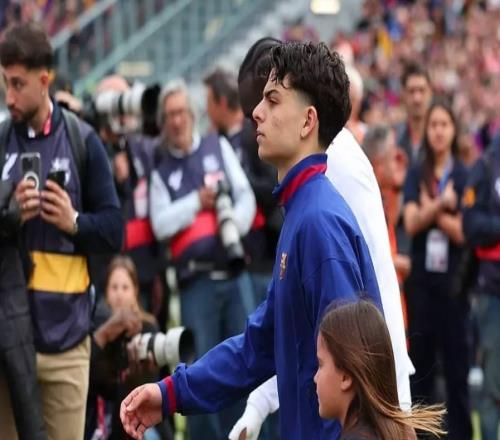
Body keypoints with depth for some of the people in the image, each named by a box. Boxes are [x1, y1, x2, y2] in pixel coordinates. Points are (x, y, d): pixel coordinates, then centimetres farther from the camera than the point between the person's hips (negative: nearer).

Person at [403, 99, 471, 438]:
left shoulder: (465, 177, -1)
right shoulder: (415, 175, 7)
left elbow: (462, 232, -6)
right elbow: (411, 223, -7)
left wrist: (432, 211, -8)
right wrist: (440, 205, -20)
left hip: (454, 279, -3)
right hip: (422, 278, 3)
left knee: (457, 361, -1)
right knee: (421, 362, 7)